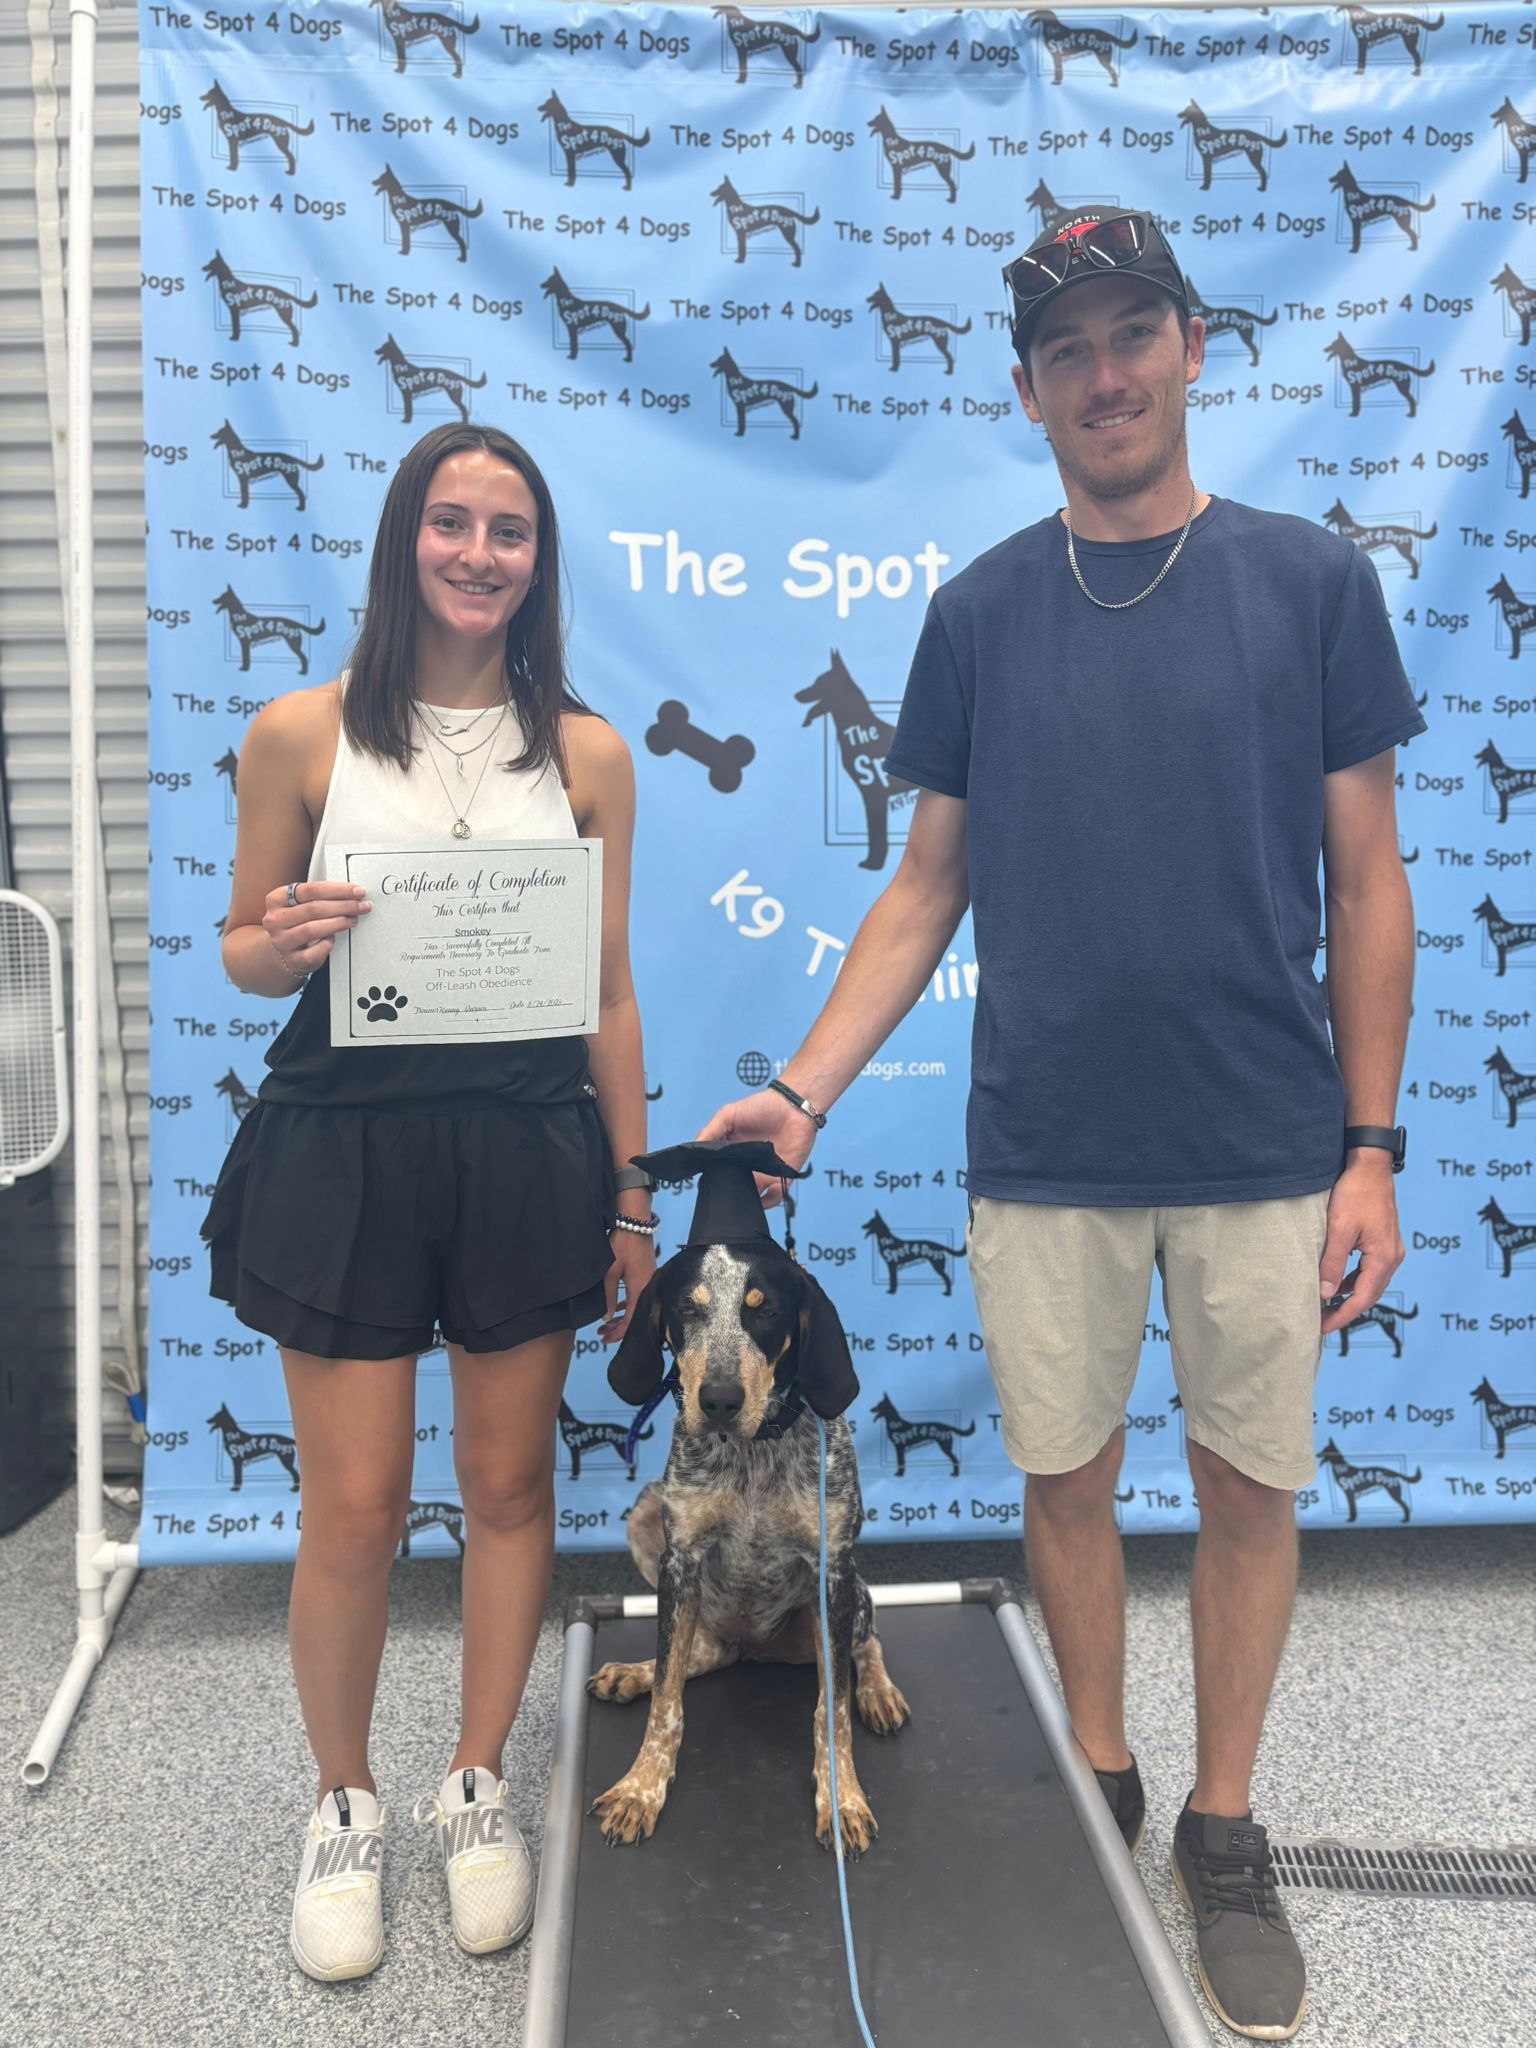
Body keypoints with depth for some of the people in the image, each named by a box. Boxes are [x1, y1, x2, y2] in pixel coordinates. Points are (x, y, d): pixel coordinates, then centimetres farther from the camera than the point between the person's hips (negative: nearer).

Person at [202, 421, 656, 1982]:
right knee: (353, 1508, 5)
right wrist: (279, 946, -18)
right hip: (344, 1146, -1)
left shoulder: (584, 752, 5)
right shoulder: (301, 735, 0)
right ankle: (343, 1806, 31)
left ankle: (479, 1786, 35)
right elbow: (243, 950, 7)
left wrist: (631, 1194, 7)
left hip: (528, 1149, 2)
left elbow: (609, 990, 8)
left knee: (508, 1483, 12)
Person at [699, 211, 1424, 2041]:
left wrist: (1372, 1150, -2)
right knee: (1065, 1479, 12)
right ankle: (1099, 1795, 36)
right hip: (1044, 1151, 1)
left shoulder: (1309, 580, 0)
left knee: (1251, 1486, 10)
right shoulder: (980, 613, 3)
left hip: (1265, 1148, 0)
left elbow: (1366, 887, 1)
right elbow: (927, 888, 6)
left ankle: (1224, 1837, 31)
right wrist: (805, 1089, -4)